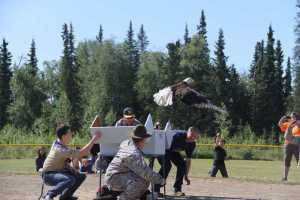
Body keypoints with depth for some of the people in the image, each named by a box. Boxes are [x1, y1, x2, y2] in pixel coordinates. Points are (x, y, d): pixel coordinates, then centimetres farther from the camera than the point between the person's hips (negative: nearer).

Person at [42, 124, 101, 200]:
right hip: (49, 175, -10)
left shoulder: (58, 142, 1)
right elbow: (81, 153, -29)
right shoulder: (60, 149, -28)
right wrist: (94, 139, -25)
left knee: (81, 176, 5)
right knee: (70, 179, -36)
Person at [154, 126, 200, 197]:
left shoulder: (192, 144, -11)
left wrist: (186, 175, -5)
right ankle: (156, 189, -22)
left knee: (182, 164, -9)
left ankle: (177, 189, 0)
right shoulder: (178, 136, -34)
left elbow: (188, 160, -3)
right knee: (166, 165, -26)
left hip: (173, 151, 7)